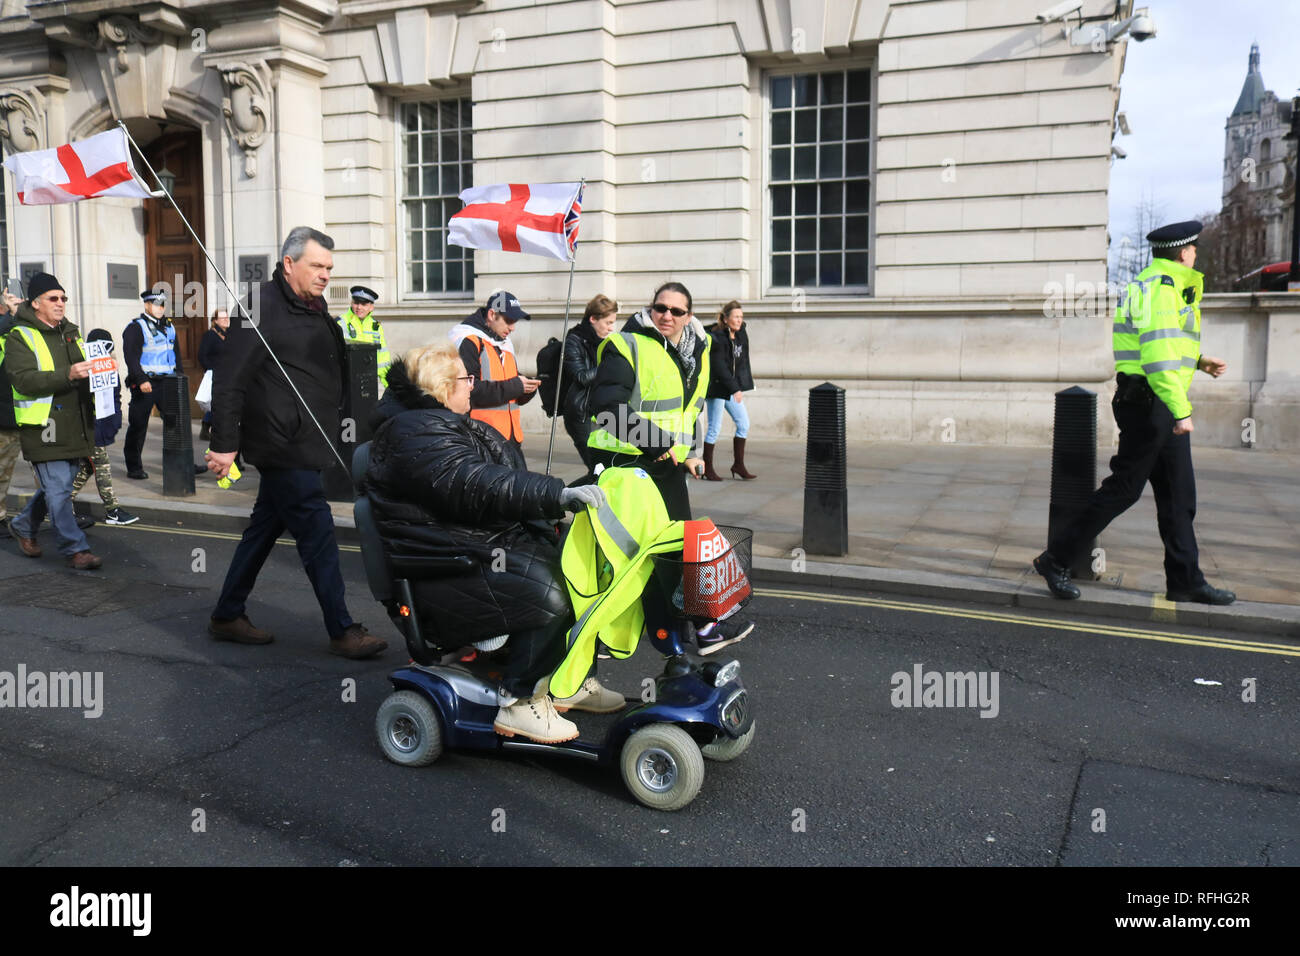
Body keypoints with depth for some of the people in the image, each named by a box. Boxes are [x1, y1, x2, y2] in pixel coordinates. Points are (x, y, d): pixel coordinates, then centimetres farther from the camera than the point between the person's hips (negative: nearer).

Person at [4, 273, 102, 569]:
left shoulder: (70, 333, 18)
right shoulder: (20, 337, -5)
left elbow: (85, 372, 32)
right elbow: (24, 380, -19)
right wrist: (68, 375, -30)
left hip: (75, 428, 7)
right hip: (44, 430, -7)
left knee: (56, 486, 17)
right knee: (58, 489, -5)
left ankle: (24, 526, 38)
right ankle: (76, 549, 1)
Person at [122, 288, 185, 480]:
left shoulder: (169, 327, 16)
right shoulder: (136, 328, -6)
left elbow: (176, 354, 24)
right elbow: (131, 357, -13)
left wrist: (180, 375, 13)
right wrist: (141, 380, -22)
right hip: (145, 384, -6)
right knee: (138, 426, 0)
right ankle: (134, 468, 8)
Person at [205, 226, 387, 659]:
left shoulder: (314, 307, 15)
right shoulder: (262, 307, -13)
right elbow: (230, 383, -16)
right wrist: (225, 444, -18)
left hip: (302, 446, 9)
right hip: (283, 448, -9)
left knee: (265, 527, 16)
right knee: (318, 533, -6)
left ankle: (227, 616, 29)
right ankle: (342, 631, 3)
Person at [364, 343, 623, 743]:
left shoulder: (454, 425, 19)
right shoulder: (417, 435, -16)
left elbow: (505, 481, 24)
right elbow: (478, 488, -30)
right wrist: (559, 494, -36)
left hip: (496, 543, 11)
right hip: (447, 572, -11)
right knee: (547, 597, -28)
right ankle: (518, 703, -13)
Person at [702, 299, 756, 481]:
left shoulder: (741, 334, 5)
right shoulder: (717, 338, -18)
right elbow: (720, 367, -22)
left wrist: (741, 386, 10)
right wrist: (735, 389, -25)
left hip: (733, 388, 8)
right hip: (716, 387, -8)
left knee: (744, 423, 6)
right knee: (715, 427, -4)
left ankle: (739, 465, 15)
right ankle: (708, 469, 7)